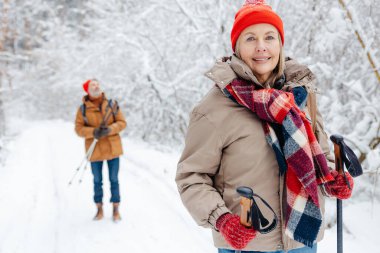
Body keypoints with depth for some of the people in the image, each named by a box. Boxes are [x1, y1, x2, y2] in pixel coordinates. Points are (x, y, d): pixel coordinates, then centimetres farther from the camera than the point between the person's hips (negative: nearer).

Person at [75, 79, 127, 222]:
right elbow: (79, 128, -4)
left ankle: (116, 209, 21)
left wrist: (109, 129, -19)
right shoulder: (83, 109, -3)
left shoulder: (112, 104, 0)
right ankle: (99, 209, 25)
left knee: (114, 180, 8)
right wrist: (93, 132, -21)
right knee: (97, 181, 11)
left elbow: (122, 122, -1)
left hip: (112, 148, 0)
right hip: (95, 150, 0)